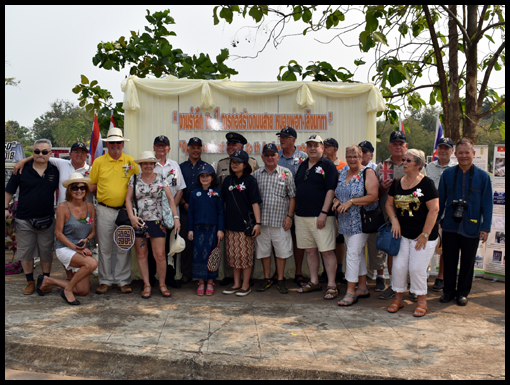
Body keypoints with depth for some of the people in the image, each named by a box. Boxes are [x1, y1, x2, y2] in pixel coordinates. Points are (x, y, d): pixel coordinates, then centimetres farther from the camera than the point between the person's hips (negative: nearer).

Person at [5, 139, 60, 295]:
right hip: (24, 220, 0)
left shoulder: (55, 170, 1)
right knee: (25, 252, 8)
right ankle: (30, 282, 23)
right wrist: (6, 208, -4)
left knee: (46, 252, 9)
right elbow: (9, 191, 5)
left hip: (47, 220, 0)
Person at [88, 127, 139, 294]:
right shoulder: (99, 161, 5)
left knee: (124, 248, 5)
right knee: (105, 248, 7)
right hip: (104, 211, 0)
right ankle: (105, 281, 18)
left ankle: (123, 281, 15)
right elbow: (92, 185, 9)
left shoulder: (131, 161, 6)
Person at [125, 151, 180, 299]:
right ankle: (147, 285, 17)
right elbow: (128, 199, 6)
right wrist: (131, 216, -8)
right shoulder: (134, 179, 8)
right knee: (141, 255, 5)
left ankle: (162, 284, 13)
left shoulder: (161, 179, 6)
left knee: (160, 255, -4)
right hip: (139, 222, 1)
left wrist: (176, 217, -5)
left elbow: (170, 199, 3)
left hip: (157, 222, -1)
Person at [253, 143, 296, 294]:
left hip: (280, 220, -2)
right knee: (263, 250, 10)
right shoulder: (256, 174, 7)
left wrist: (289, 216, -5)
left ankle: (280, 280, 17)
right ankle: (267, 279, 24)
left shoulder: (286, 173, 2)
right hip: (261, 220, 2)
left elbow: (292, 196, 2)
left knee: (281, 251, 4)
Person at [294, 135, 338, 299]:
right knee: (310, 250, 12)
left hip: (320, 216, -6)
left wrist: (323, 213, -18)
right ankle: (314, 282, 23)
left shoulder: (328, 165, -4)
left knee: (327, 251, -4)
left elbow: (331, 190, -11)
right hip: (301, 215, 7)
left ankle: (331, 286, 3)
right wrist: (294, 212, 14)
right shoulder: (302, 166, 16)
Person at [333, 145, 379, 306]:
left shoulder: (367, 173, -8)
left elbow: (373, 196, -17)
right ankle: (362, 288, 23)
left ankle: (351, 292, -3)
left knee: (353, 253, -10)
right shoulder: (343, 173, 13)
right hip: (346, 221, 7)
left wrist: (351, 202, -20)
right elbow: (337, 193, 22)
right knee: (358, 253, 13)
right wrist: (337, 201, -1)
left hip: (360, 220, -7)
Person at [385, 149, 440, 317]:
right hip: (402, 234, 5)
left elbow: (434, 210, -13)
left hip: (422, 236, -4)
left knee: (417, 268, -4)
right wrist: (394, 220, -4)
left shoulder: (427, 183, -9)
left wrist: (425, 234, -14)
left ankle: (422, 302, 16)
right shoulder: (397, 183, 7)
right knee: (398, 266, 3)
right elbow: (389, 204, 15)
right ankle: (398, 299, 20)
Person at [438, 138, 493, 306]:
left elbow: (487, 204, 0)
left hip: (471, 228, -1)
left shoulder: (483, 176, -1)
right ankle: (449, 291, 23)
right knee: (449, 261, 8)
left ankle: (462, 293, 25)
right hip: (450, 226, 1)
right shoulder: (447, 174, 4)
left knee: (467, 262, 10)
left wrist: (485, 227, -5)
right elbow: (441, 201, 8)